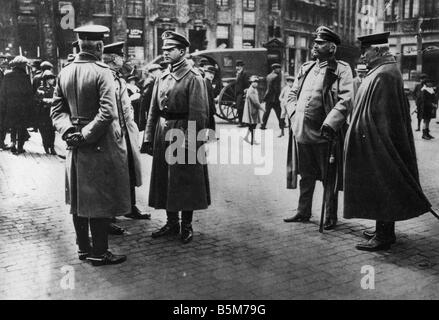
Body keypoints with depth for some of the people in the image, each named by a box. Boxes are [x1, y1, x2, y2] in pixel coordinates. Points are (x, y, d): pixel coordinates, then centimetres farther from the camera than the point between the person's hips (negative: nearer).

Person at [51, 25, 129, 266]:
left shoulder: (64, 73, 7)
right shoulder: (102, 72, -14)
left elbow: (57, 110, 6)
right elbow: (108, 112, -23)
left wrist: (69, 131, -3)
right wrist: (87, 134, -15)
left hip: (76, 146, 7)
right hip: (101, 145, -7)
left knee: (78, 198, 14)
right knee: (101, 199, 1)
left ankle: (83, 248, 25)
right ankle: (99, 253, 7)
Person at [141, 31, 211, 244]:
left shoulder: (193, 77, -9)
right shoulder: (162, 77, 12)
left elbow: (198, 113, -14)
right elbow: (153, 110, 12)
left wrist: (189, 142, -19)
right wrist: (148, 137, 6)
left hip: (183, 133, -7)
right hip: (162, 134, 7)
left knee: (185, 183, 2)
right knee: (164, 181, 12)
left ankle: (187, 225, 16)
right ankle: (172, 223, 25)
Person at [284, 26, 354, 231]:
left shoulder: (341, 70, -5)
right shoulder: (305, 69, 14)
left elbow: (346, 101, -14)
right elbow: (292, 95, 19)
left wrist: (329, 124, -22)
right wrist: (294, 115, 1)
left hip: (325, 135, -5)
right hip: (302, 132, 6)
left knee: (329, 178, 6)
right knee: (306, 176, 17)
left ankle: (330, 217, 19)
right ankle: (303, 212, 30)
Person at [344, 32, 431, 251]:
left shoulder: (384, 75, -18)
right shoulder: (382, 72, 14)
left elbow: (385, 115, -22)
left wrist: (376, 142, -21)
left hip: (378, 144, -10)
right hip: (377, 143, 10)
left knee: (381, 189, -4)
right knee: (380, 189, 15)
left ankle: (384, 236, 4)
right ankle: (384, 230, 24)